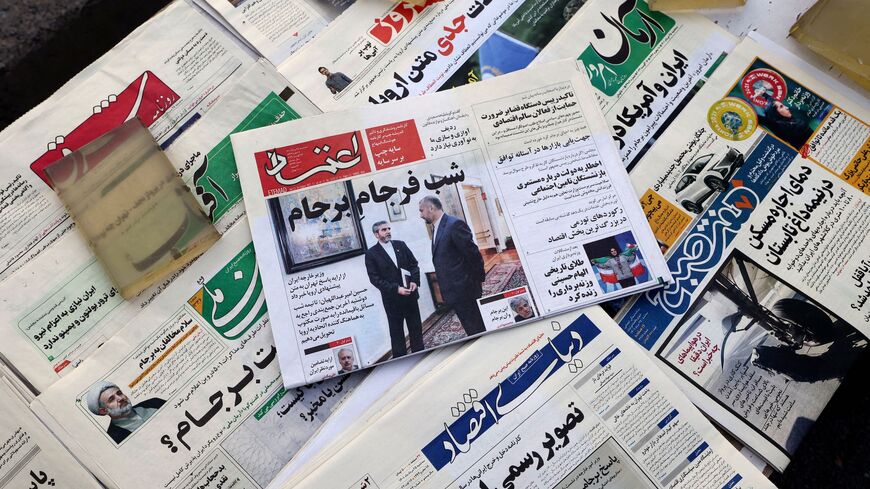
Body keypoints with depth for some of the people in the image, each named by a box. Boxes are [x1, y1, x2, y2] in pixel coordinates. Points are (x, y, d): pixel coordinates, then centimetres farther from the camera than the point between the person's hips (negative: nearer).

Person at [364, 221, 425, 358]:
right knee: (396, 331, 6)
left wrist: (414, 281, -9)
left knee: (416, 326, 12)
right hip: (392, 298, -3)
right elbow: (375, 279, -10)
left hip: (410, 294, 4)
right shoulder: (371, 254, -6)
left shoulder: (400, 245, 5)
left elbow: (414, 264, 10)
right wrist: (396, 289, -18)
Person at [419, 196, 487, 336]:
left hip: (465, 289, -8)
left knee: (477, 329, -1)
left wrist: (478, 280, -7)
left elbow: (473, 254, -15)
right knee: (471, 330, 14)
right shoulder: (436, 229, 13)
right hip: (454, 293, 8)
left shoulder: (454, 225, -16)